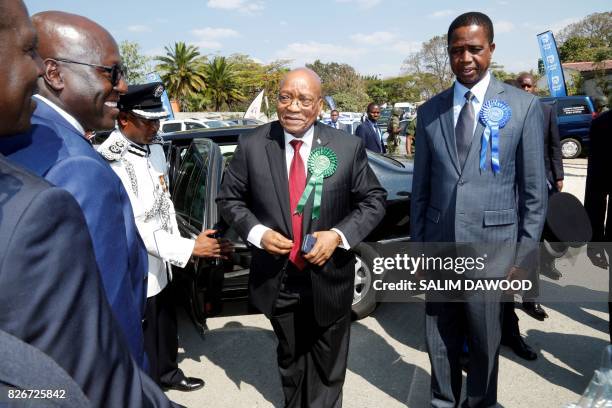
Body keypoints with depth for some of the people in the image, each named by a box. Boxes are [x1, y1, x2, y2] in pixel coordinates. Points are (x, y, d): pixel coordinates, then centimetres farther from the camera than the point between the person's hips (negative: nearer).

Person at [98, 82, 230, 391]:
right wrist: (188, 248, -24)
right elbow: (133, 226, -26)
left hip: (159, 262, 8)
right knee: (143, 341, 10)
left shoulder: (155, 147, 2)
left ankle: (167, 373, 49)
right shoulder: (110, 161, -25)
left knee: (166, 327, 25)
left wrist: (177, 241, 13)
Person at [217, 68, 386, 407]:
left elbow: (374, 200, -3)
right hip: (276, 279, 2)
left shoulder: (348, 148, -10)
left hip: (329, 278, -1)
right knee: (290, 357, 26)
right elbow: (229, 198, 1)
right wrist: (257, 232, -16)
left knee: (328, 366, 20)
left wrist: (339, 235, -19)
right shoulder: (252, 146, -8)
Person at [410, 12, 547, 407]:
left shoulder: (524, 106, -3)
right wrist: (417, 246, 6)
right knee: (441, 340, 16)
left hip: (490, 246, -2)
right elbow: (421, 187, 7)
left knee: (485, 341, 13)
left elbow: (534, 190, -2)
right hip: (439, 246, 3)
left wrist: (525, 253, -4)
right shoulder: (430, 111, 5)